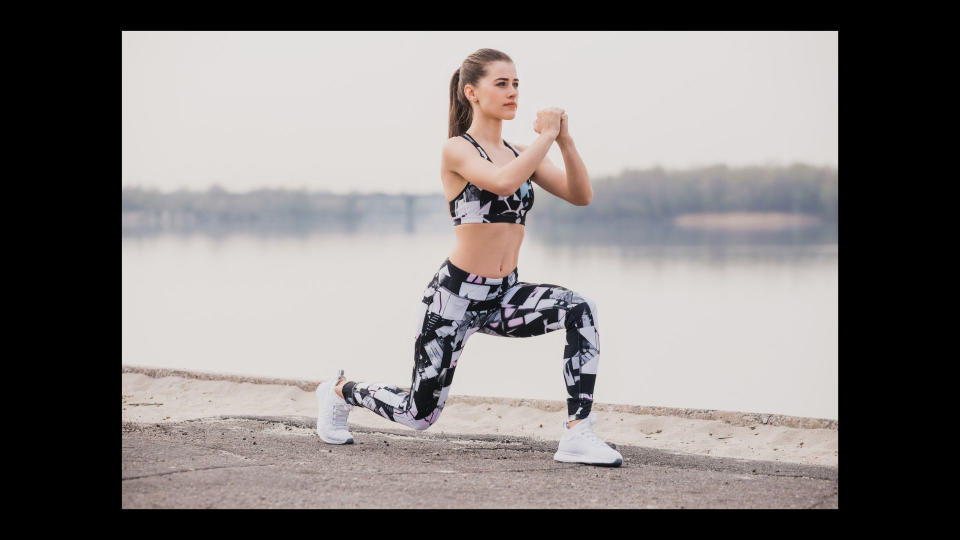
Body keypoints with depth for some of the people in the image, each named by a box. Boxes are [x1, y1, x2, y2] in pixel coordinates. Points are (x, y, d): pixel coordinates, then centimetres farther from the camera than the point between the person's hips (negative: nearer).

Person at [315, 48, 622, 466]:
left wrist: (565, 141, -12)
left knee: (580, 311, -23)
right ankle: (340, 392, 34)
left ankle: (577, 435, -23)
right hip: (456, 295, -6)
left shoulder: (521, 155, 10)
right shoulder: (457, 150, -11)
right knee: (420, 414, 3)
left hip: (503, 297, 6)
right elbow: (504, 182, -31)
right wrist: (545, 136, -19)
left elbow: (581, 196, 1)